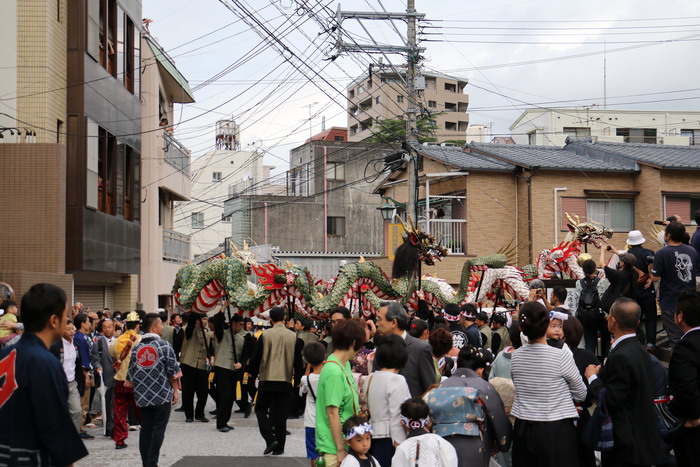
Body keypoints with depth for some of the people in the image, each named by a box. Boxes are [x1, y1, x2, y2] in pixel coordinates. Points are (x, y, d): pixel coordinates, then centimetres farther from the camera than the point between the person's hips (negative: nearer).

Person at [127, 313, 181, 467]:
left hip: (143, 396, 5)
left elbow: (131, 374, 7)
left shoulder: (136, 348, 6)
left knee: (145, 429, 9)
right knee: (158, 429, 0)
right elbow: (173, 371, -7)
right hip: (162, 395, -5)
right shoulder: (164, 345, -7)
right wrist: (175, 390, 3)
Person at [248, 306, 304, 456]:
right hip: (285, 381, 2)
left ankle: (270, 439, -6)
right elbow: (298, 360, 2)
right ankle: (279, 447, 11)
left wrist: (253, 374, 12)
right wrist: (298, 377, 15)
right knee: (281, 414, 9)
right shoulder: (293, 337, -2)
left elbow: (256, 357, -3)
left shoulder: (265, 335, -6)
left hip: (267, 380, -2)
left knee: (261, 409, 12)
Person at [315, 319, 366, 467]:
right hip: (334, 449, -9)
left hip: (347, 442, 9)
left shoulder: (345, 365, 9)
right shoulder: (334, 372, -20)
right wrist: (341, 450, -19)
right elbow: (332, 413, -20)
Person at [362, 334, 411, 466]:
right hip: (389, 441, -7)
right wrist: (401, 449, -13)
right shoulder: (397, 380, -11)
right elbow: (397, 418, -14)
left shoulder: (369, 379, 11)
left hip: (373, 441, 7)